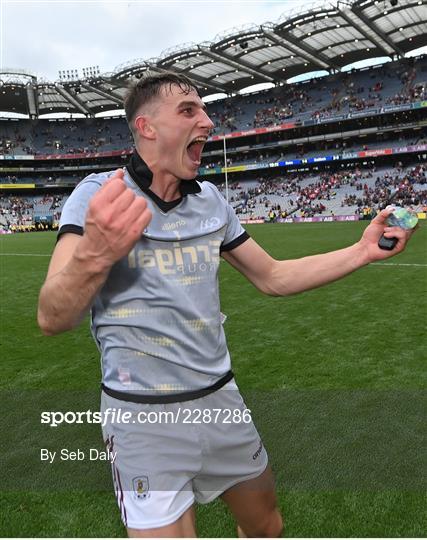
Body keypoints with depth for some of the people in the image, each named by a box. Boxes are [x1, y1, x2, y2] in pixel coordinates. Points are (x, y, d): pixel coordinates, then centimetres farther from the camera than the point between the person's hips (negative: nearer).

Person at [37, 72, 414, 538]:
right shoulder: (97, 195, -13)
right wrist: (95, 254, -43)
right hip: (144, 414, -5)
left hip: (220, 398, 5)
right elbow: (52, 320, -22)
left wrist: (363, 250, 3)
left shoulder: (210, 201, 4)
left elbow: (272, 278, 10)